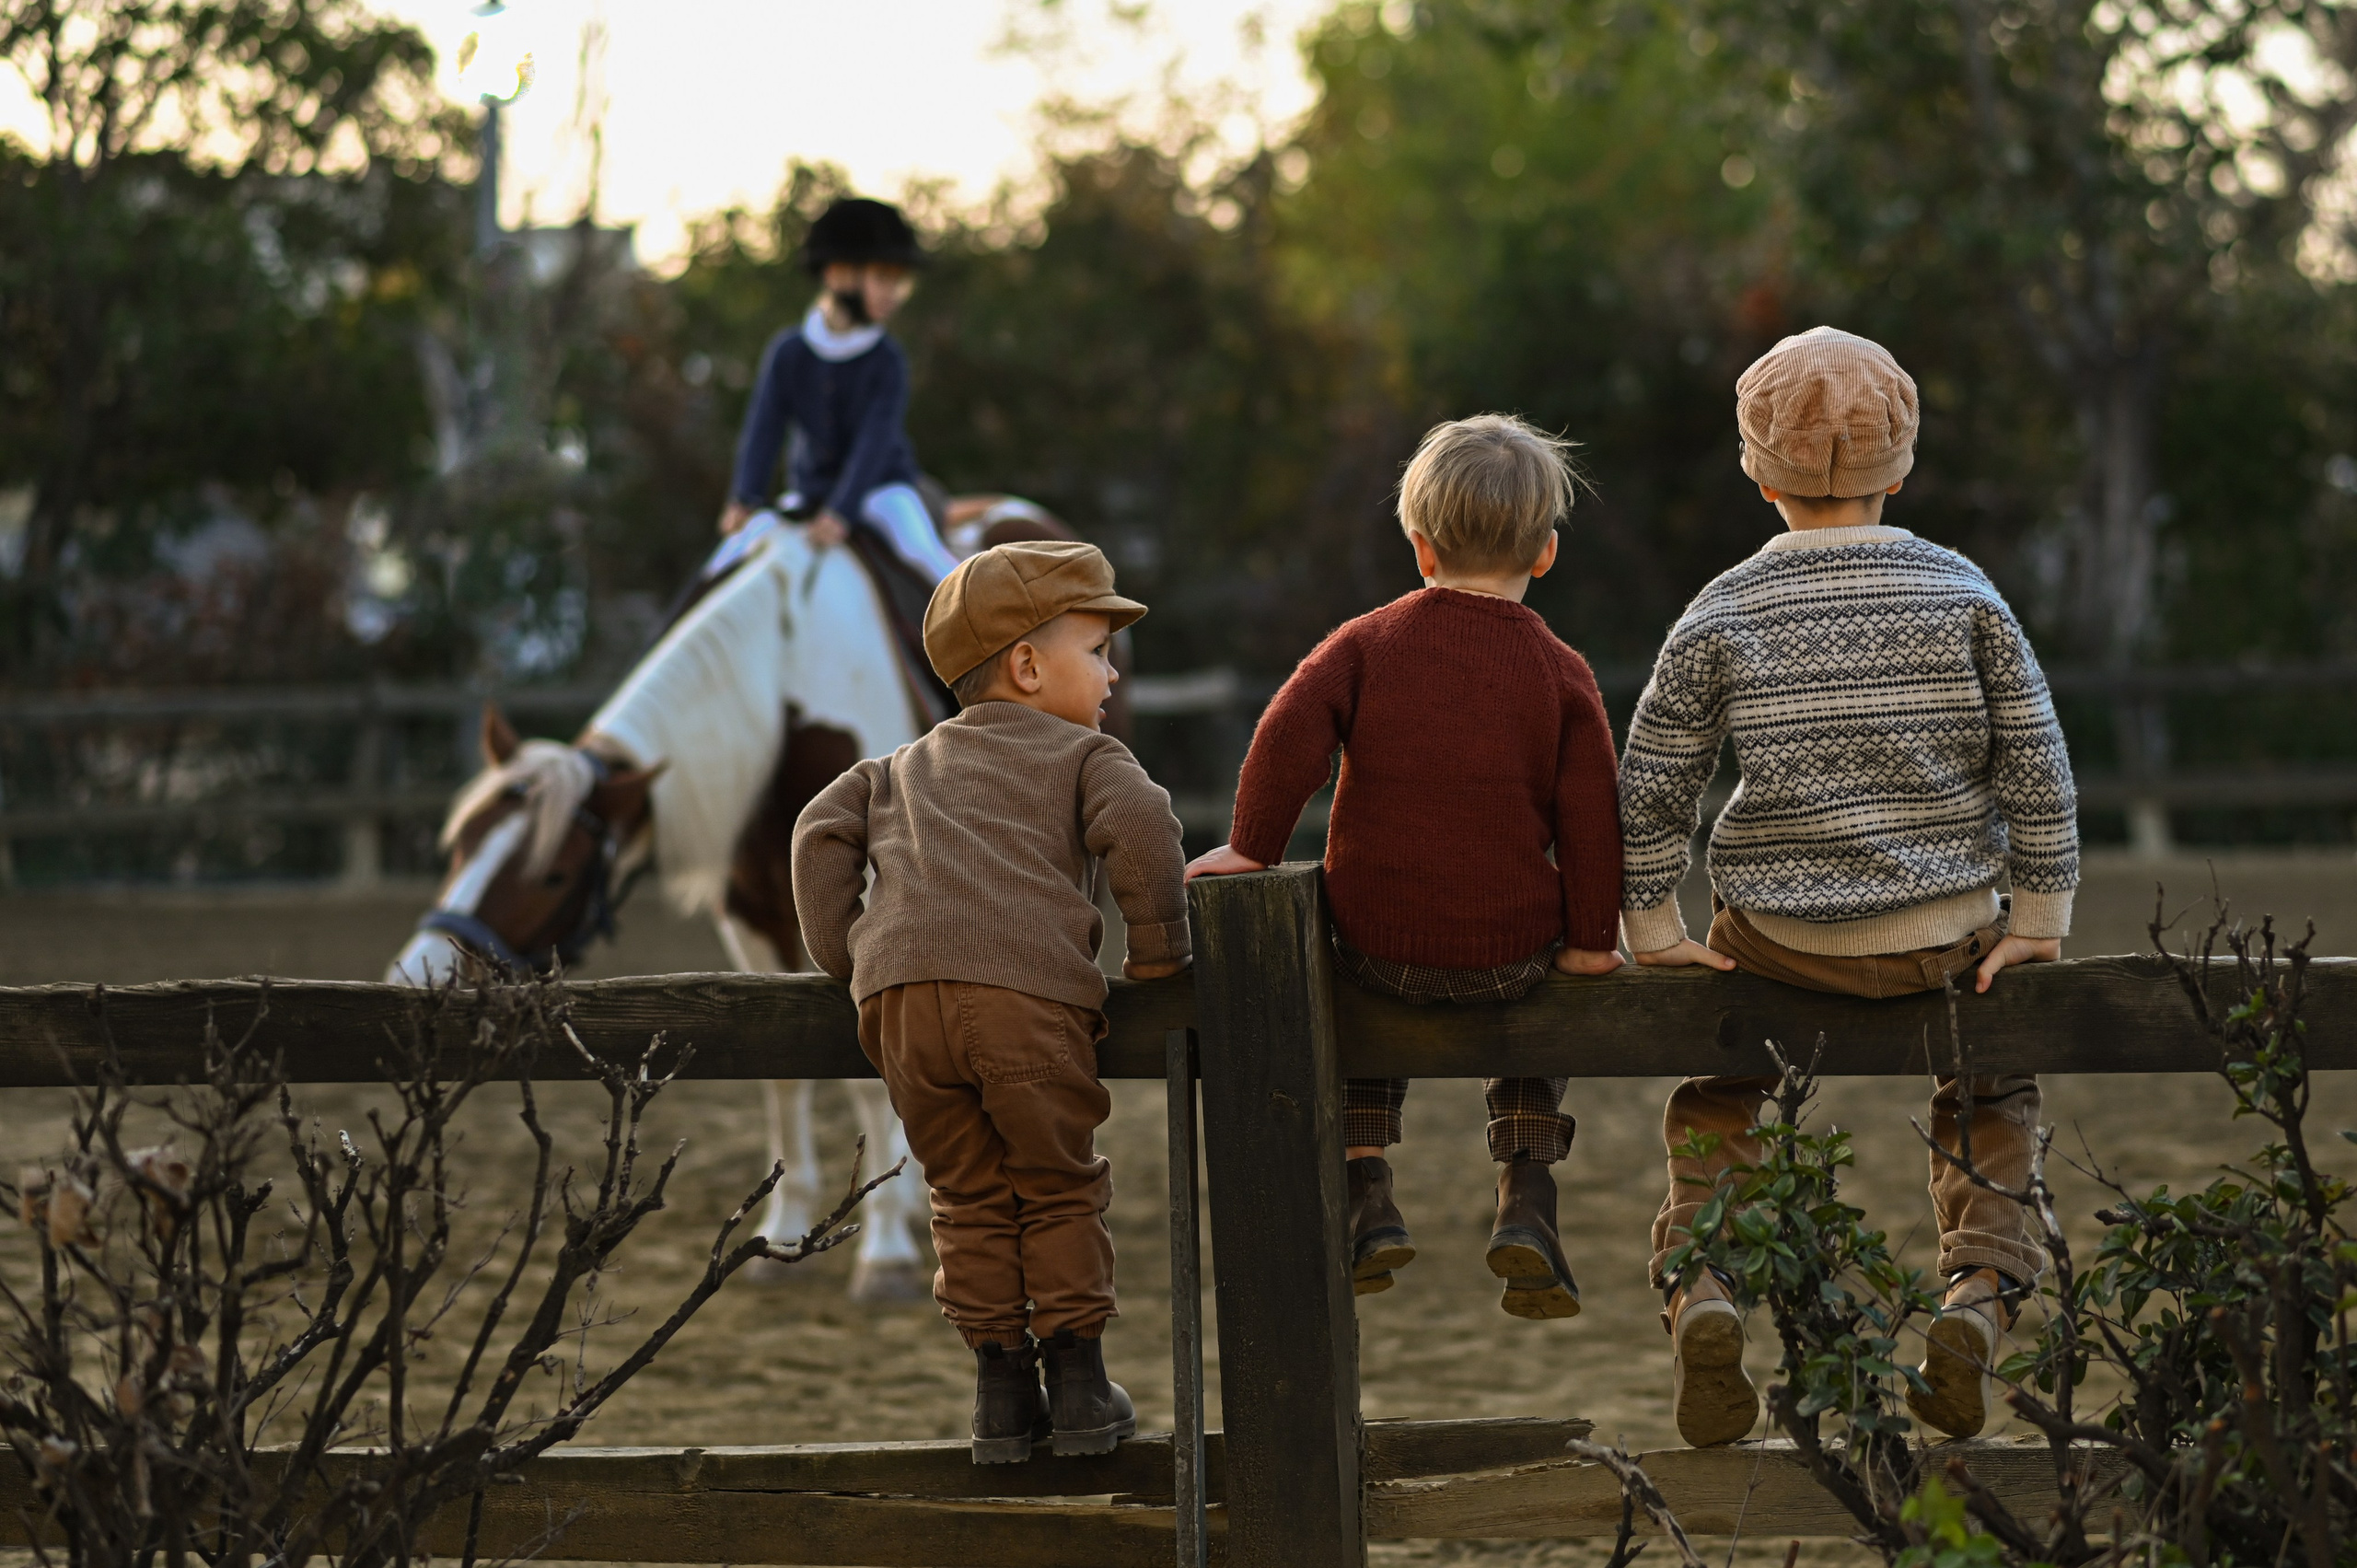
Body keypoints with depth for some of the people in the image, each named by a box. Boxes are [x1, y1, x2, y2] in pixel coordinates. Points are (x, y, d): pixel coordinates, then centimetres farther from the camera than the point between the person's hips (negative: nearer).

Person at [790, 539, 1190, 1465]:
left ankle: (1002, 1388, 16)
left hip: (901, 995, 4)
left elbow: (823, 832, 20)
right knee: (1058, 1188, 11)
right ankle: (1079, 1387, 11)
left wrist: (844, 956, 24)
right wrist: (1157, 949, 6)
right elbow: (1141, 824, -3)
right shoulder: (1081, 755, 17)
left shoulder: (903, 769, 32)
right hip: (1030, 989, -4)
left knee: (970, 1196, 15)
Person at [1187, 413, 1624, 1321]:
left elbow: (1289, 734, -14)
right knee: (1537, 991, 34)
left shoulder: (1367, 643, -1)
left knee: (1358, 989, 35)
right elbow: (1589, 813, -4)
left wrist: (1254, 846, -4)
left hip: (1380, 938, 0)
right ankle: (1525, 1198, 16)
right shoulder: (1561, 674, -1)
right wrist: (1589, 938, 6)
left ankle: (1367, 1190, 20)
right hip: (1511, 944, 0)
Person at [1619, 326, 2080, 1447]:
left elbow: (1649, 789, -4)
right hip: (1946, 932, 0)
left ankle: (1699, 1290, 8)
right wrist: (2039, 921, 3)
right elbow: (2037, 766, -4)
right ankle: (1980, 1292, 10)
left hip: (1780, 935, 0)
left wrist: (1656, 933, 6)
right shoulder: (1964, 597, -5)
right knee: (1993, 1081, 31)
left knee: (1716, 1076, 29)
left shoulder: (1722, 617, -5)